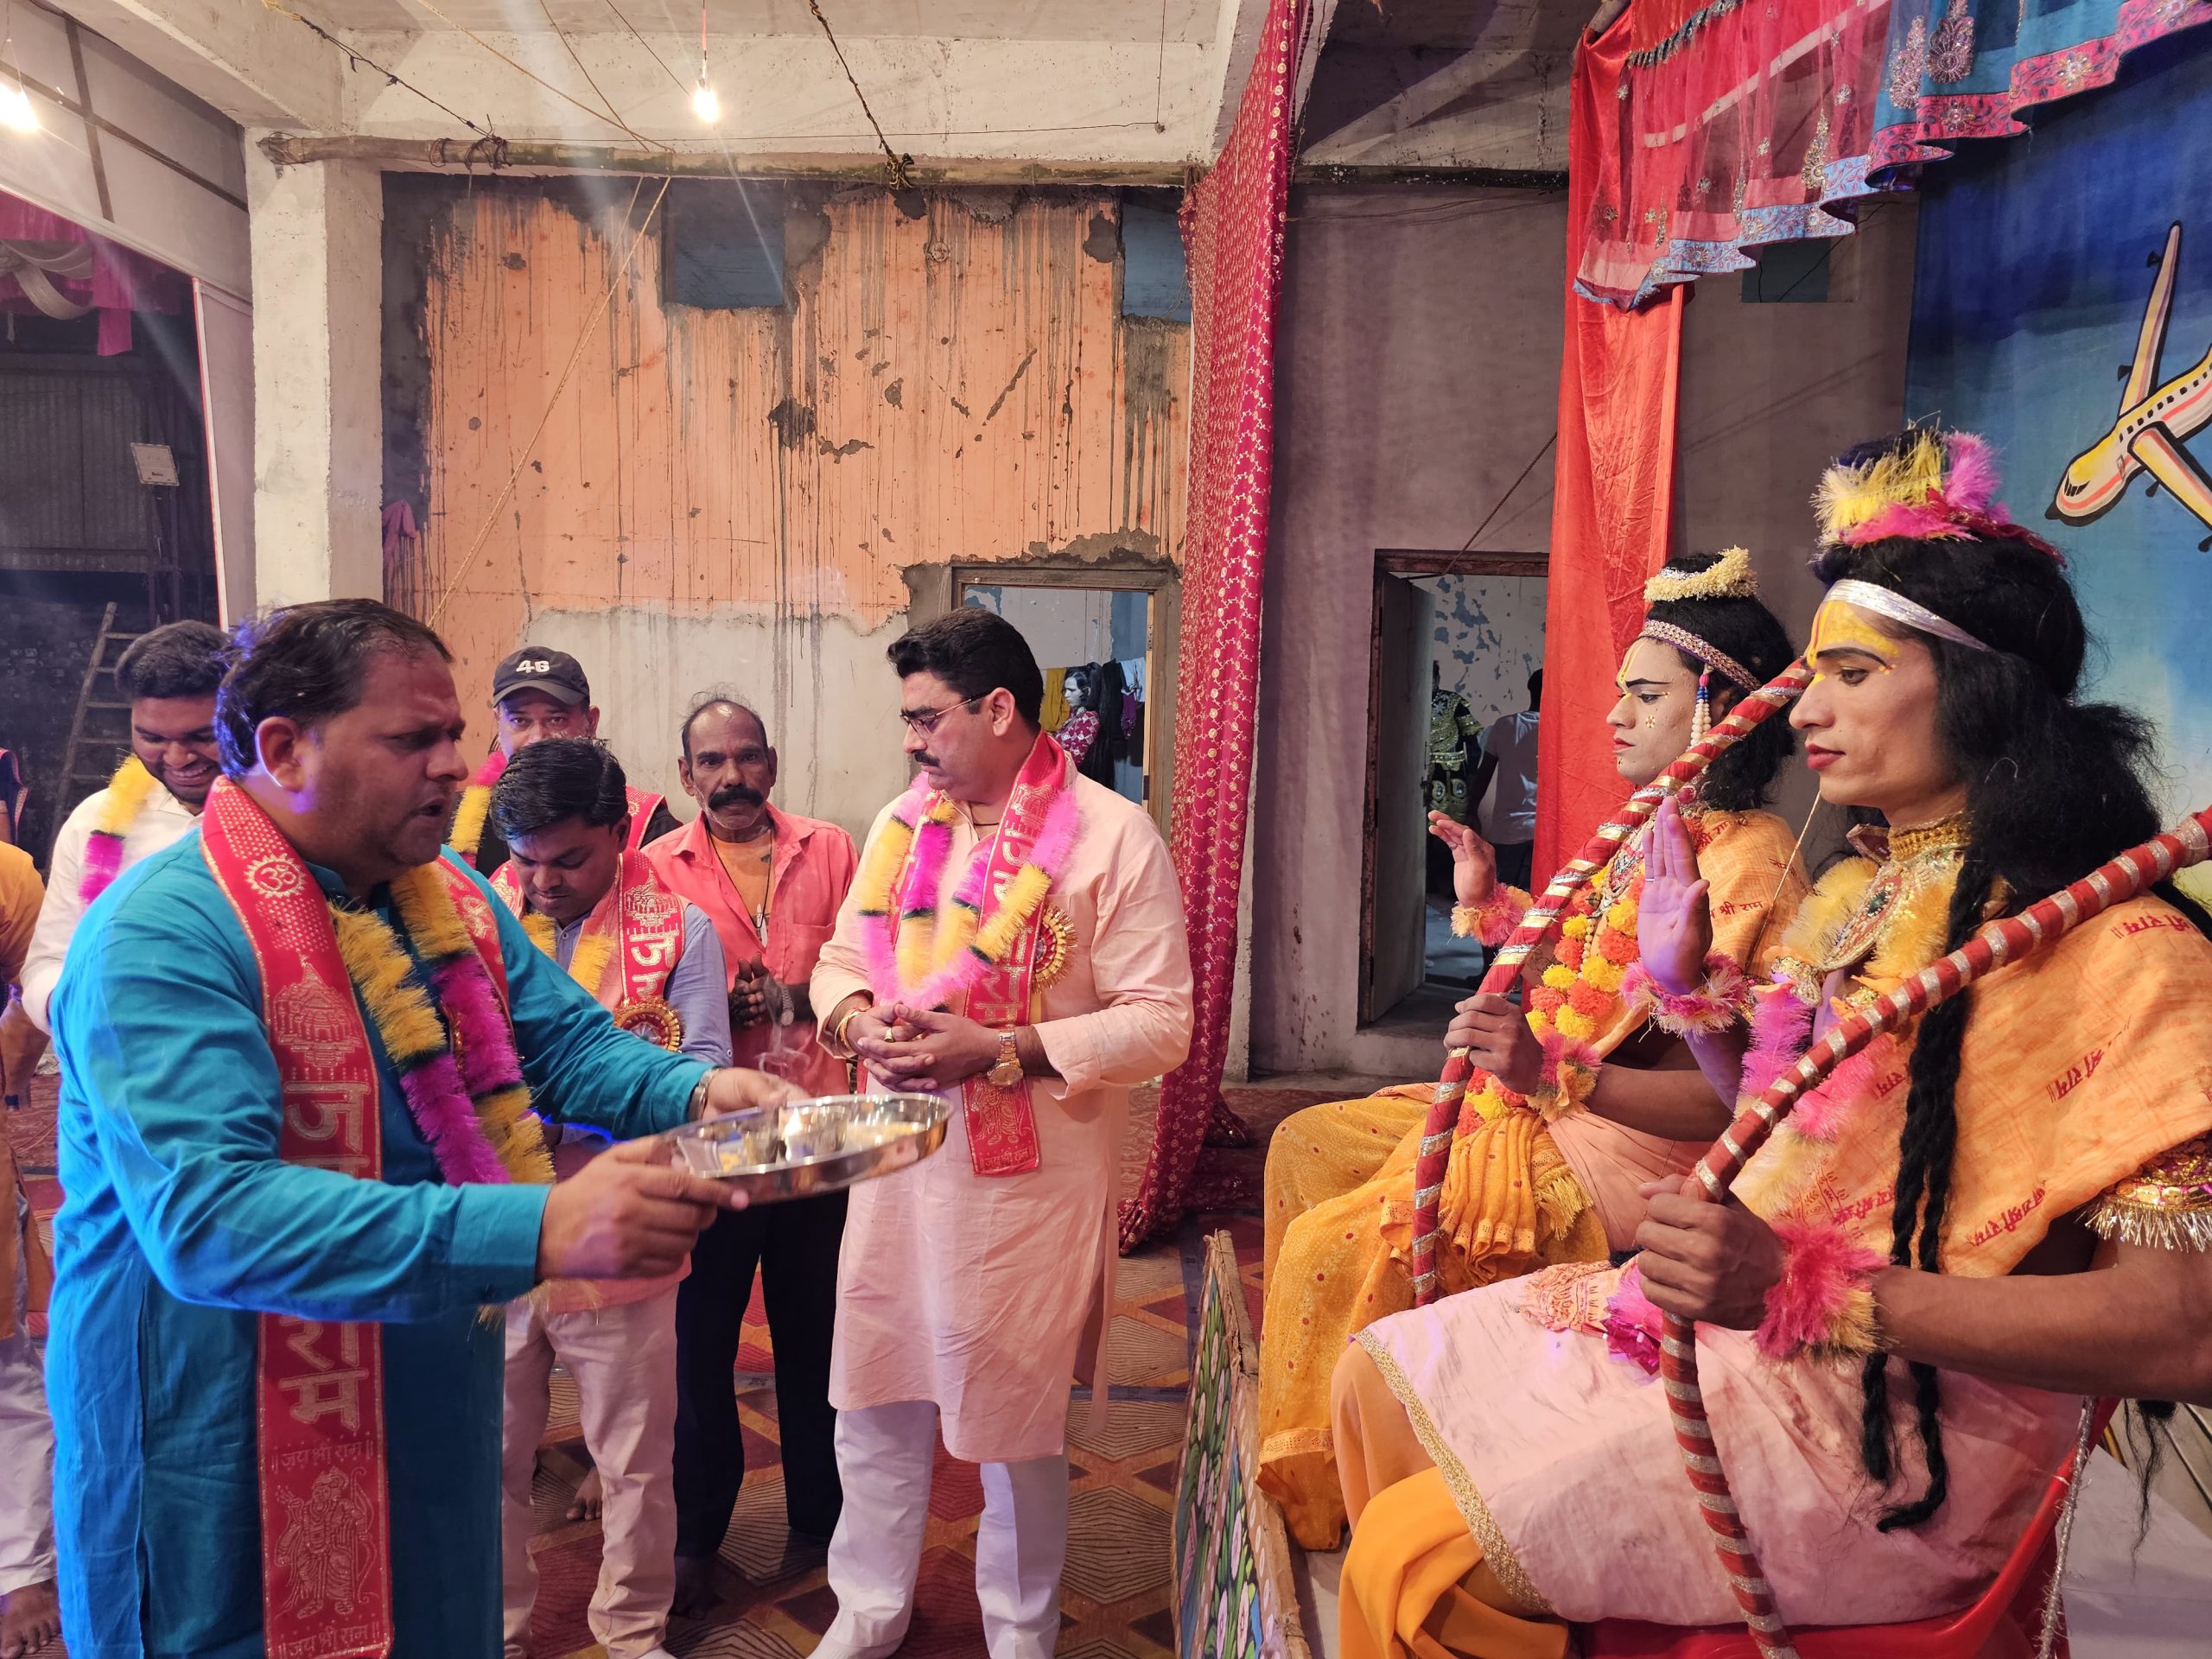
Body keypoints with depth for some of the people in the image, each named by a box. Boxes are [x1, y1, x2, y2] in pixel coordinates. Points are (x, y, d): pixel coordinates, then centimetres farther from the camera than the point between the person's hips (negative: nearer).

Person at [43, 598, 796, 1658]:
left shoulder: (451, 899, 2)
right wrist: (539, 1231, -42)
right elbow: (204, 1216, -33)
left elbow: (570, 1044, 5)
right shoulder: (166, 933, -23)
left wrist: (697, 1090, -18)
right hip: (227, 1470, -7)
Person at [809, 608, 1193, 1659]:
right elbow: (840, 957, 14)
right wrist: (857, 1018, -10)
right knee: (875, 1398, 16)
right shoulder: (903, 823, 7)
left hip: (1031, 1174, -5)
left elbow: (1161, 1021, -15)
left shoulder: (1113, 837, -13)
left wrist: (998, 1049, -22)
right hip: (898, 1160, 5)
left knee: (1017, 1418, 12)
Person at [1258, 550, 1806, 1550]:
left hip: (1618, 1152, -10)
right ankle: (1295, 1427, 25)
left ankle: (1309, 1502, 7)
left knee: (1334, 1243, -18)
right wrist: (1489, 901, 16)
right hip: (1546, 1112, 10)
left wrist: (1551, 1069, -39)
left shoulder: (1748, 859, -20)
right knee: (1307, 1144, 12)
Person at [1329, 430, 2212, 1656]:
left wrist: (1808, 1283, -30)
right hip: (1722, 1325, 8)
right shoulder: (1850, 895, 9)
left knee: (1416, 1556, -16)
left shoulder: (2112, 946, -17)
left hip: (1899, 1420, -8)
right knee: (1383, 1372, 10)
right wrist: (1688, 983, 2)